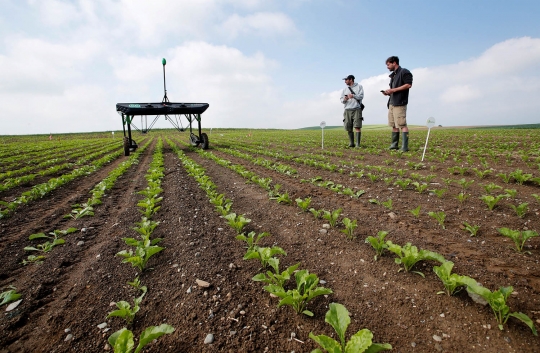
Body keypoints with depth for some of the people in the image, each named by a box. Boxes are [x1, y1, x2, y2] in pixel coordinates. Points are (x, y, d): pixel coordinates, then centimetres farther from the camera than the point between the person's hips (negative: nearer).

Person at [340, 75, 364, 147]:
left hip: (357, 109, -3)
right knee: (349, 128, 0)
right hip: (347, 110, 3)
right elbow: (341, 99, 12)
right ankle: (351, 143, 11)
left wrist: (353, 96, -19)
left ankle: (358, 144, -13)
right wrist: (344, 99, -11)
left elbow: (361, 96, -2)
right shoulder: (345, 89, 17)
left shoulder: (359, 86, 9)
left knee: (357, 127, -13)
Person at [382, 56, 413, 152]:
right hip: (392, 103, 9)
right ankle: (394, 145, 14)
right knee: (394, 125, 9)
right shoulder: (393, 75, 24)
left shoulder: (404, 72, -3)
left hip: (400, 103, -9)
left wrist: (393, 90, -16)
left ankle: (405, 147, -13)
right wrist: (388, 93, 8)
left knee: (402, 125, -12)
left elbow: (408, 85, -14)